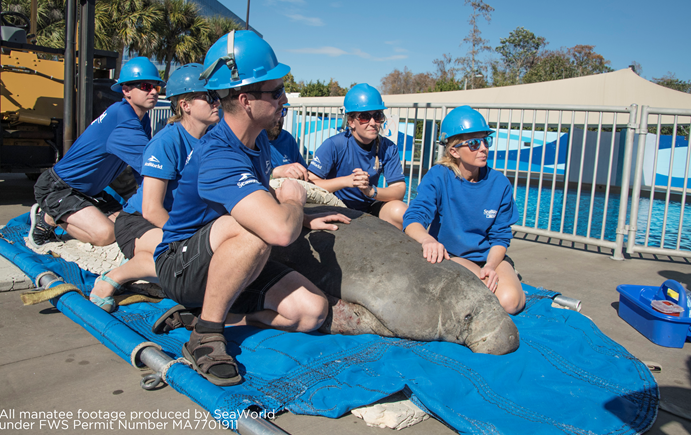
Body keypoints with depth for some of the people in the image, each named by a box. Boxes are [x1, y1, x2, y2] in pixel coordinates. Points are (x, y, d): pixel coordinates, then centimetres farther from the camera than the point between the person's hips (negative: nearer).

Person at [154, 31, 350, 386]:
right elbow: (281, 230, -43)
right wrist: (293, 201, -20)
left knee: (311, 311, -11)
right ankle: (204, 336, -21)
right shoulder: (218, 155, -30)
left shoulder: (259, 140, 2)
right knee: (255, 229, -38)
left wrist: (306, 220, 3)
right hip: (180, 263, -8)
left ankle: (208, 311, 0)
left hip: (235, 260, 8)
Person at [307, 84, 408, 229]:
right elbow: (309, 183, -21)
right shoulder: (334, 145, -15)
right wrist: (346, 181, -30)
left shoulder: (388, 148, -4)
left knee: (399, 210, -25)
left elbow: (399, 190, -8)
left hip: (368, 208, 3)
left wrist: (371, 191, -27)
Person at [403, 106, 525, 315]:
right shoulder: (438, 177, -14)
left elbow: (501, 236, -3)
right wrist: (427, 239, -51)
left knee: (509, 302, -24)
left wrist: (490, 266, -23)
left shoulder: (499, 183, -7)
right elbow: (413, 218, -27)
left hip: (489, 256, 3)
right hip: (449, 256, -2)